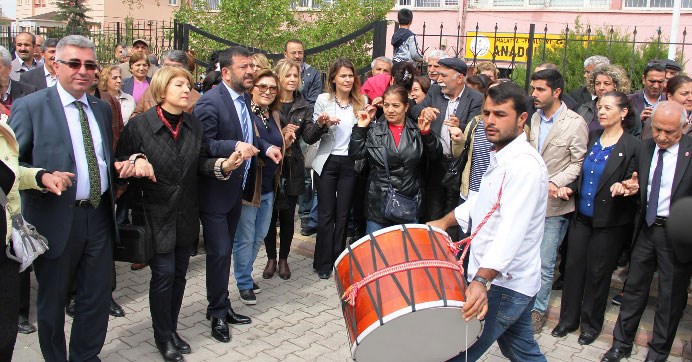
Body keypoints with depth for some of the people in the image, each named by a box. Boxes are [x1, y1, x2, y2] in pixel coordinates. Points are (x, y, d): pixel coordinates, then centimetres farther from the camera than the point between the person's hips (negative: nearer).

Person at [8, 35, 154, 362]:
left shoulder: (102, 109, 11)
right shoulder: (29, 107, -7)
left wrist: (125, 164, -1)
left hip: (99, 215, 5)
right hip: (56, 220, -5)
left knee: (98, 296, 13)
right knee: (52, 301, 13)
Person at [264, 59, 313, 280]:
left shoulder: (303, 106, 7)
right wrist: (280, 134, -18)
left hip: (292, 166, 2)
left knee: (288, 215, 8)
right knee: (270, 214, 4)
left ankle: (283, 259, 23)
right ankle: (271, 258, 21)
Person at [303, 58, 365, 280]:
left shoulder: (361, 101, 4)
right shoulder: (323, 100, 0)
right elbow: (309, 137, -1)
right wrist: (321, 124, -20)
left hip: (350, 164, 1)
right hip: (327, 163, -1)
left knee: (343, 215, 7)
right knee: (326, 214, 3)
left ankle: (338, 261, 19)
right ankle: (323, 263, 14)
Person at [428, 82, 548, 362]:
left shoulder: (525, 165, -22)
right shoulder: (501, 157, 12)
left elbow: (512, 229, -33)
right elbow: (484, 199, 25)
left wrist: (481, 280, -42)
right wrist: (445, 221, 16)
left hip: (504, 283, -10)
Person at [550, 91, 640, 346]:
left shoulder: (633, 146, -10)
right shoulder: (592, 137, 5)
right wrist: (569, 188, -2)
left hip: (609, 222, -4)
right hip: (581, 216, 4)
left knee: (598, 272, 8)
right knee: (574, 266, 10)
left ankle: (591, 323, 27)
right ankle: (568, 319, 26)